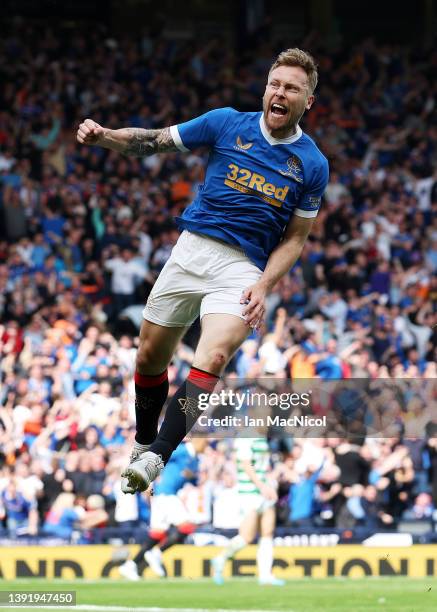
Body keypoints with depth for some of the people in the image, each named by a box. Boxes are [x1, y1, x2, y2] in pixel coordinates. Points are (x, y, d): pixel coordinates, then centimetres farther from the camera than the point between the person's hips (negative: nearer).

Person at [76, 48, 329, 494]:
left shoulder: (312, 164, 2)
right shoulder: (226, 123, 2)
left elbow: (295, 237, 6)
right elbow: (154, 141, 6)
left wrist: (264, 286, -8)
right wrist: (102, 136, -12)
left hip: (243, 268, -2)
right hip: (191, 251, 2)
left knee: (212, 360, -26)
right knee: (150, 358, 8)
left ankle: (156, 458, -30)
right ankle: (142, 444, 33)